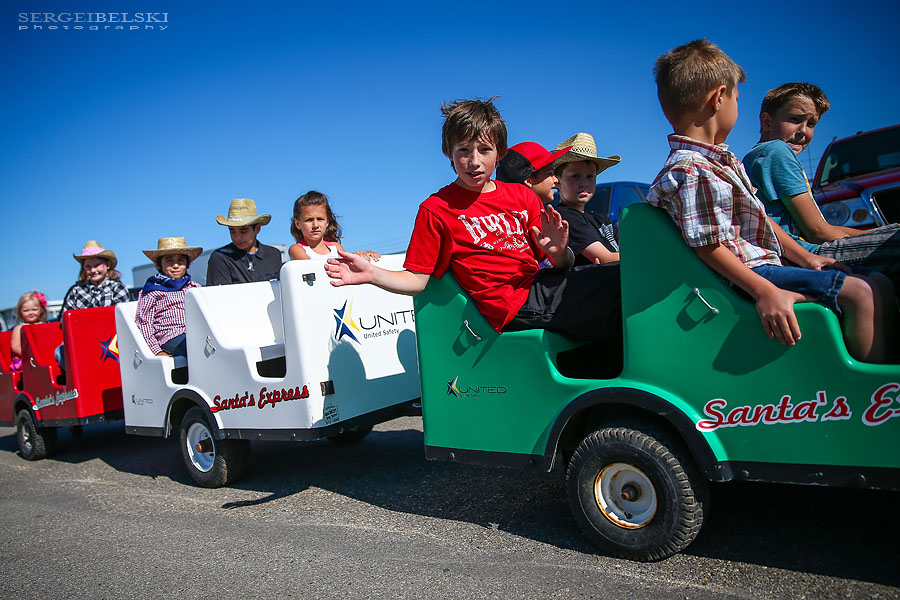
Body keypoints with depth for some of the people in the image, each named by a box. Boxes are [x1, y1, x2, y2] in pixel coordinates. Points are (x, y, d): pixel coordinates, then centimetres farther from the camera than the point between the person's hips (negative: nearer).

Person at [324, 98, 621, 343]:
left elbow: (559, 267, 14)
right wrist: (371, 274, -15)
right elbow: (417, 280, 1)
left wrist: (558, 252, -10)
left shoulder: (522, 196, 16)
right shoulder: (436, 208, 3)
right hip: (520, 307, -6)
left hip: (545, 287, 6)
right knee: (618, 282, -21)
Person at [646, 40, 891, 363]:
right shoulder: (694, 172, -21)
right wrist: (766, 293, -28)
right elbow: (709, 247, -24)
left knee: (876, 284, 11)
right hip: (749, 273, -11)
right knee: (861, 294, -20)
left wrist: (805, 258, 18)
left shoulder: (724, 160, 15)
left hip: (765, 262, 11)